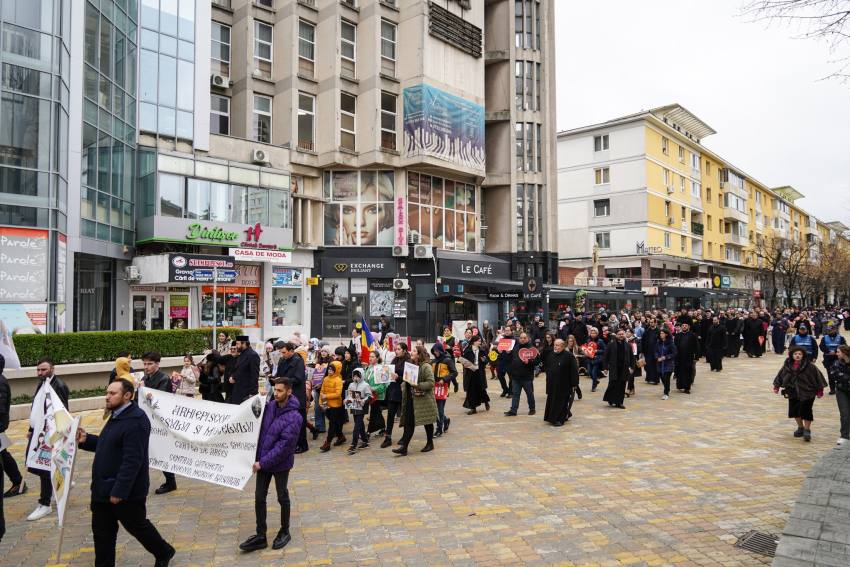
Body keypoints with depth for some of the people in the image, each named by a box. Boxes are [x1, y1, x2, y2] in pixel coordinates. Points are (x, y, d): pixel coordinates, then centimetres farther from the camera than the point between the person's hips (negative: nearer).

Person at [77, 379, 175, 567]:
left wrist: (119, 490, -27)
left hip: (125, 490, -9)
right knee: (102, 530, 14)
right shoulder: (117, 415, 11)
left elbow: (132, 460, -27)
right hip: (105, 488, 9)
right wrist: (86, 440, 5)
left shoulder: (135, 420, -24)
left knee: (137, 526, 9)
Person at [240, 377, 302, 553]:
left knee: (282, 498, 13)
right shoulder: (270, 405, -4)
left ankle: (284, 532, 31)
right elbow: (258, 425, 14)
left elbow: (284, 445, -23)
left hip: (281, 463, -5)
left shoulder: (294, 417, -22)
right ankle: (260, 536, 23)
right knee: (259, 498, 10)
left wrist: (263, 462, -21)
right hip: (263, 460, 6)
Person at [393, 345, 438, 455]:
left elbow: (431, 383, -21)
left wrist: (418, 385, -25)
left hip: (424, 400, -7)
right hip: (411, 399, 7)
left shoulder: (426, 367, -13)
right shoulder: (411, 365, 13)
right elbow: (407, 379, 25)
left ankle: (430, 443, 26)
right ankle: (403, 447, -1)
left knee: (427, 423, 9)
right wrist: (404, 385, 6)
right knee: (408, 423, 1)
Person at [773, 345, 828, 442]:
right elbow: (780, 375, 8)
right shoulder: (787, 365, -1)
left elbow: (817, 376, -8)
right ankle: (800, 428, 31)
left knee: (806, 411, -5)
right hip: (793, 393, 4)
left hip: (807, 393, -4)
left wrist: (820, 390, -7)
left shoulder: (809, 366, -12)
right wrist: (776, 386, 5)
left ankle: (807, 430, 10)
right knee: (794, 410, 11)